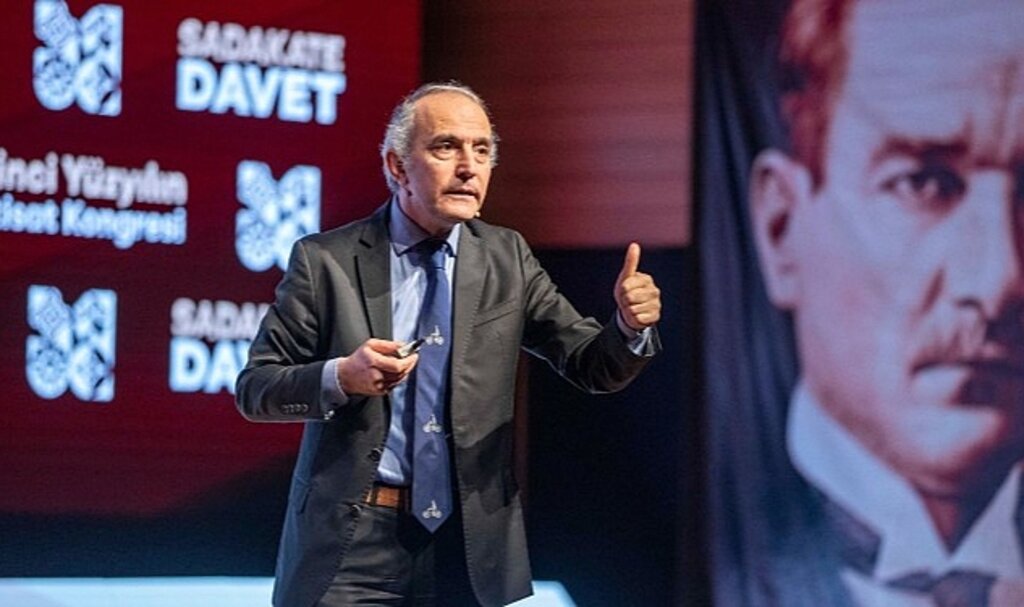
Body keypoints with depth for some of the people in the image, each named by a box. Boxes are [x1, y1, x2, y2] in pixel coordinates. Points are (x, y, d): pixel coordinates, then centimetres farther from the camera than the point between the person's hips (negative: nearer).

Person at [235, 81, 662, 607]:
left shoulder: (507, 258, 7)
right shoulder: (326, 261, -2)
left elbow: (592, 366, 5)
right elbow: (253, 388, -2)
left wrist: (630, 326, -18)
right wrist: (341, 377, -21)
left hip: (468, 546, 3)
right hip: (351, 543, -2)